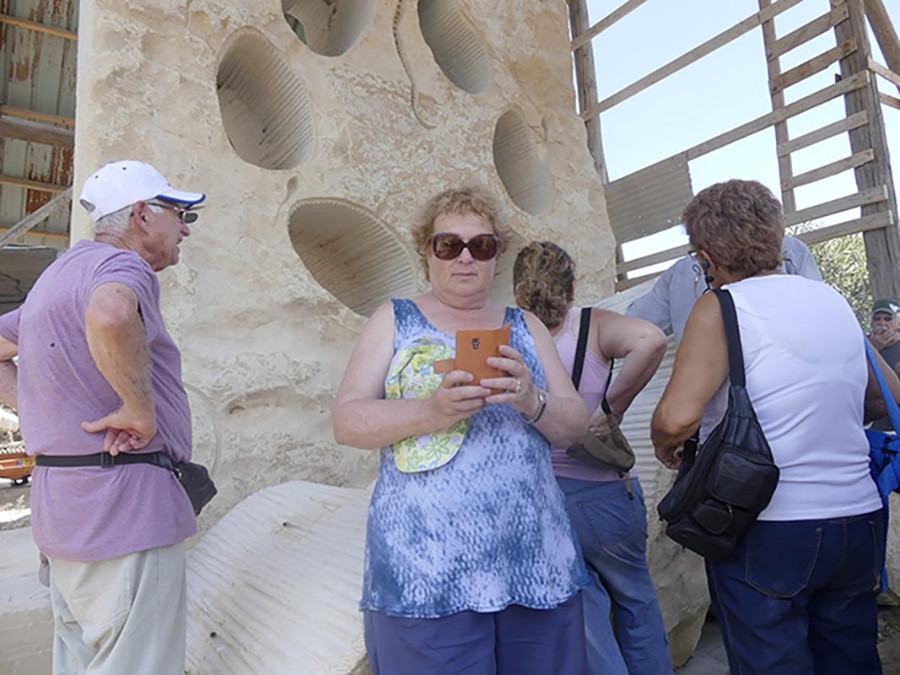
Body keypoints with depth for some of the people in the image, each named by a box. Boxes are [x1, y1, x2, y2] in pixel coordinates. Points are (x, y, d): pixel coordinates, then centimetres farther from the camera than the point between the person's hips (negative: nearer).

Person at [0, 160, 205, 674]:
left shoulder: (60, 275, 19)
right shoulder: (122, 265, -14)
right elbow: (110, 314, -38)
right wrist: (141, 410, -25)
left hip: (64, 502, 10)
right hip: (126, 505, -10)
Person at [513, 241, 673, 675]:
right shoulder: (591, 325, -6)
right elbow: (651, 340, -24)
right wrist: (613, 407, -16)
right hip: (601, 494, -1)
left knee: (586, 614, 17)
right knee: (635, 601, 24)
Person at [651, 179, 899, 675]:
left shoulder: (721, 307, -12)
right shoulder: (833, 299, 7)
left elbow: (678, 416, -25)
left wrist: (665, 447, -5)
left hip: (767, 529, -6)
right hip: (859, 519, 7)